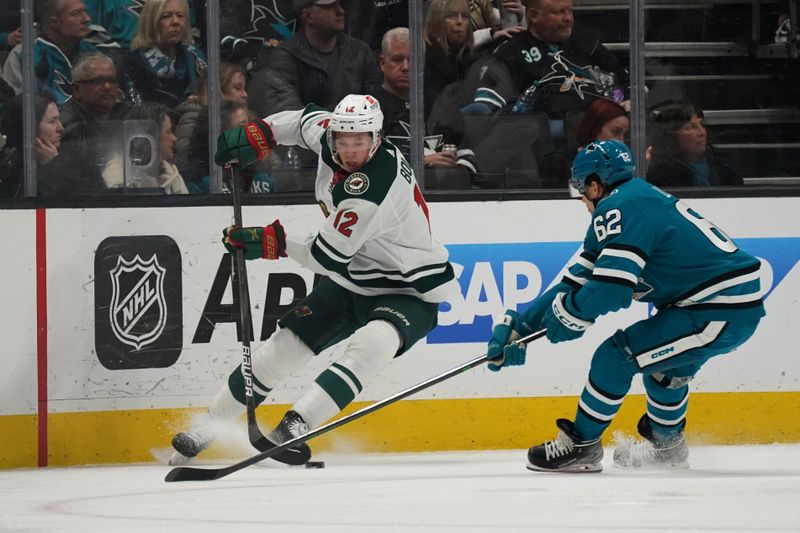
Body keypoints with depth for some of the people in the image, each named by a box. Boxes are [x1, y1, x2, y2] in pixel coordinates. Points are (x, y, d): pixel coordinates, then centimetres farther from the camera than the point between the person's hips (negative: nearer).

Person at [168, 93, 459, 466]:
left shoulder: (370, 190, -33)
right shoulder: (331, 138, -10)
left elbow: (327, 257, -27)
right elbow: (309, 119, 16)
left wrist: (275, 242, -14)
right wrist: (259, 134, 4)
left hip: (409, 292, -8)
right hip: (353, 282, 8)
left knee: (371, 344, -37)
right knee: (283, 346, 3)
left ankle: (295, 425, -42)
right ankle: (206, 430, 13)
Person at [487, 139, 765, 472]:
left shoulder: (621, 209, -12)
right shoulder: (642, 202, 19)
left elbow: (610, 288, -22)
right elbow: (577, 280, 21)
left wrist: (564, 319, -4)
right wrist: (521, 326, 19)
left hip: (721, 313, -10)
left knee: (616, 355, -8)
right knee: (663, 361, 31)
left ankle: (580, 445, 2)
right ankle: (667, 446, 44)